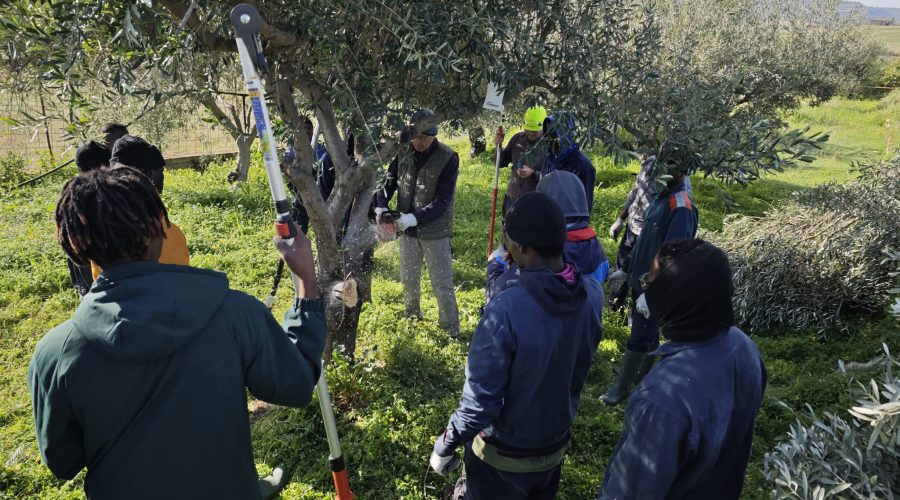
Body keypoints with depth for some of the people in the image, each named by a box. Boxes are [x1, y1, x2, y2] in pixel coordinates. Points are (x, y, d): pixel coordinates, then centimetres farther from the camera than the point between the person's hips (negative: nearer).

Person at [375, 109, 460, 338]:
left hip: (435, 231, -5)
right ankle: (412, 316, 44)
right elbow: (389, 181, 2)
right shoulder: (403, 153, -4)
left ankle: (451, 331, 18)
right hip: (407, 228, 5)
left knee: (442, 284, 2)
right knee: (408, 278, 21)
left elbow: (443, 200, -21)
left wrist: (415, 218, -29)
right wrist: (381, 205, -18)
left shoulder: (448, 158, -18)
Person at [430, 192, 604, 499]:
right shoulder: (593, 294, -16)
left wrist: (445, 446, -9)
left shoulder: (505, 311, -35)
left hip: (503, 453, -5)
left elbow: (479, 402, -28)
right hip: (556, 444, 5)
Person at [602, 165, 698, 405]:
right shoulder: (661, 198, 7)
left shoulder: (682, 207, -22)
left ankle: (621, 386, 15)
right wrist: (626, 271, 20)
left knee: (640, 337, 3)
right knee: (648, 331, 21)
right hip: (641, 279, 8)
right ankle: (643, 374, 36)